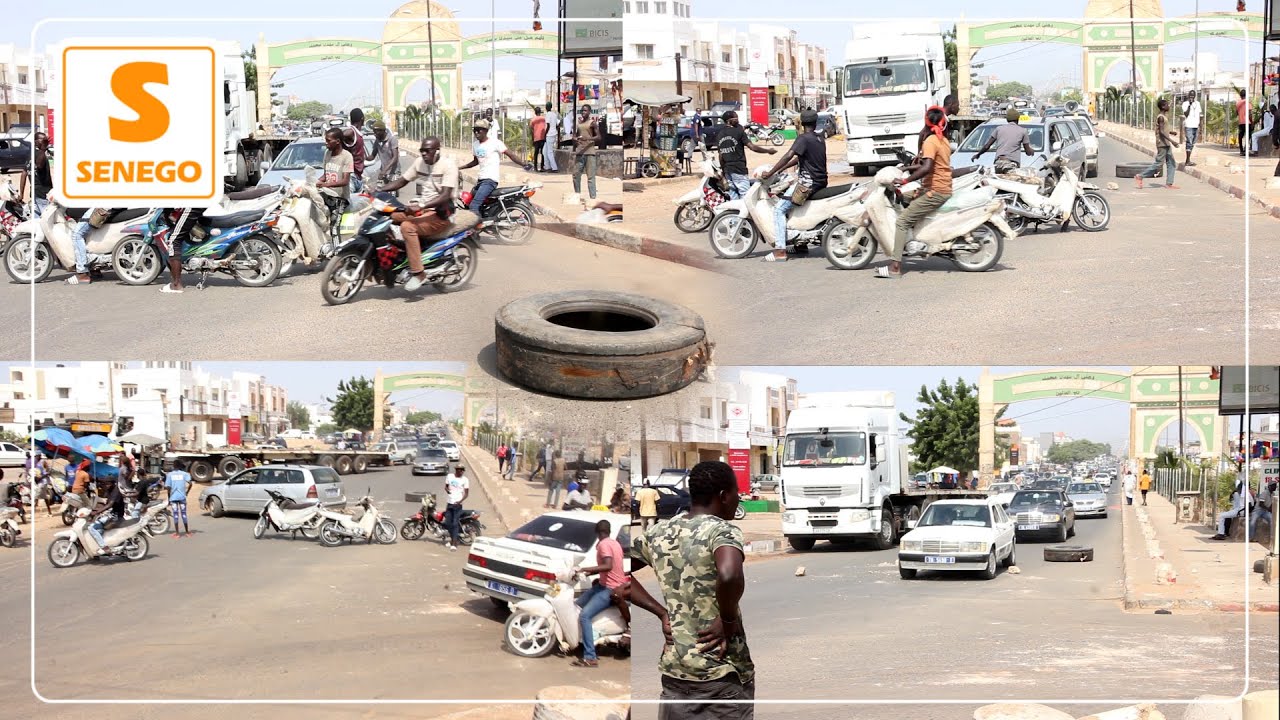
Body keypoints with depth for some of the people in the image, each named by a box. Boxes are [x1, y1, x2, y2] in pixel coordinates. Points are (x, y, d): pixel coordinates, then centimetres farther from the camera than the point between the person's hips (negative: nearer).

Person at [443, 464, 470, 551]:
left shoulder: (465, 479, -1)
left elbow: (466, 493, -2)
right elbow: (446, 486, 16)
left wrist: (460, 501, -18)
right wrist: (447, 490, -9)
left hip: (458, 504, -4)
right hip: (449, 503, 4)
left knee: (455, 524, -10)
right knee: (447, 523, 8)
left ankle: (454, 543, -12)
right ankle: (452, 539, 29)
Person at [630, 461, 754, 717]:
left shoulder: (658, 533, 7)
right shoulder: (722, 530, -13)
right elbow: (729, 576, -34)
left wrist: (662, 612, 8)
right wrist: (728, 622, -17)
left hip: (674, 670, 6)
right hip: (722, 672, -6)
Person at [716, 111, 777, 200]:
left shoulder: (719, 135, 9)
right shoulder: (739, 132, -10)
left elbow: (721, 156, 11)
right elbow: (753, 147, -14)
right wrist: (768, 151, -4)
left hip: (727, 169, 7)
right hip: (739, 169, -7)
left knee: (733, 195, 9)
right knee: (745, 194, -6)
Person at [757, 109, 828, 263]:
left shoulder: (804, 139, -12)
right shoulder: (819, 139, 15)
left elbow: (789, 156, -23)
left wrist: (770, 173, -22)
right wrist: (781, 169, 21)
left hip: (808, 183, -9)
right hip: (821, 182, 9)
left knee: (779, 209, -11)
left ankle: (780, 250, -21)